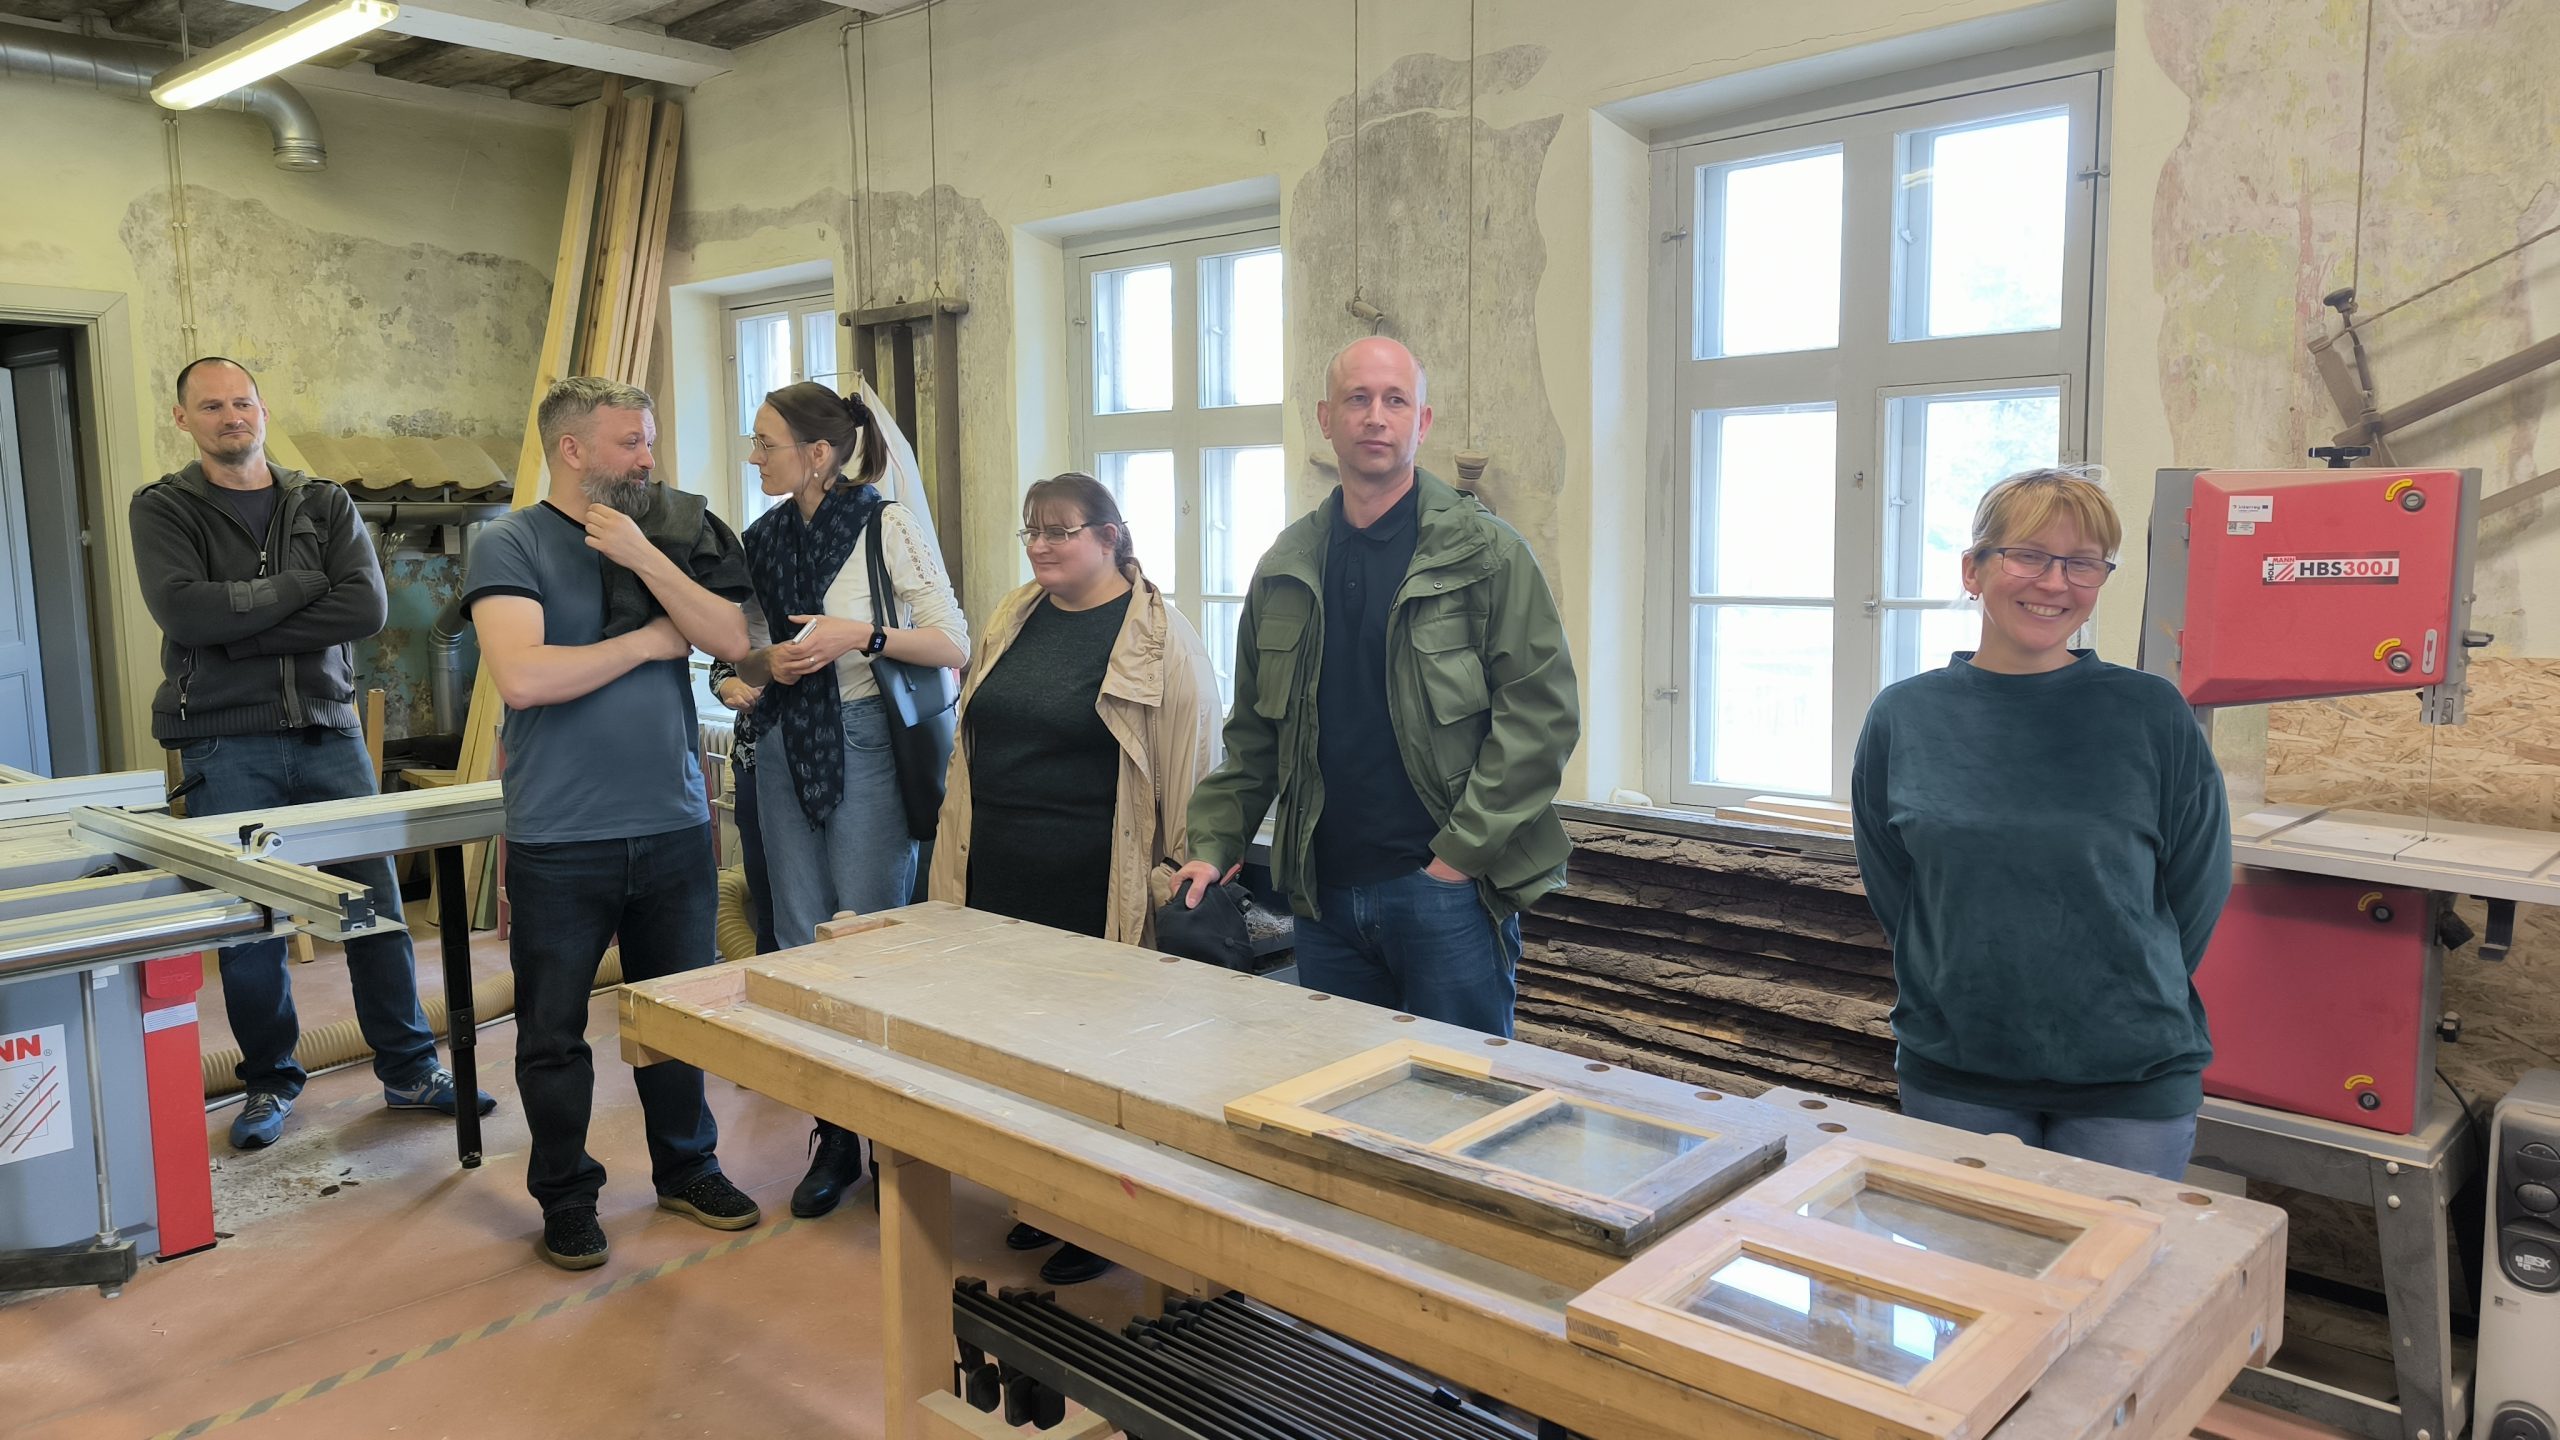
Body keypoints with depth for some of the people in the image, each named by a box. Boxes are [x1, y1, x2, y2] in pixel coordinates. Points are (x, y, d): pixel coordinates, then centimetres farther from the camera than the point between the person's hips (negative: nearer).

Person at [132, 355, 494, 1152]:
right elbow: (183, 610, -15)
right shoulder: (163, 510, 4)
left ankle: (409, 1071, 15)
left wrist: (239, 632, -12)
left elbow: (366, 607, -9)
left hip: (330, 733, 2)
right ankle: (270, 1083, 22)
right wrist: (302, 586, -9)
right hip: (226, 747, -1)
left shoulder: (326, 506, 8)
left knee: (377, 906, 3)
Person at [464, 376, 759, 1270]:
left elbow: (732, 641, -3)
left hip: (674, 828, 4)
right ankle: (566, 1197, 28)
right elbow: (522, 677, -20)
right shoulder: (511, 543, -6)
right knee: (553, 1034, 10)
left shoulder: (661, 540, 9)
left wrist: (644, 558, -13)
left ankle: (686, 1170, 33)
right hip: (560, 843, -4)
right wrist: (645, 642, -10)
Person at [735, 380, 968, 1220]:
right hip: (785, 748, 6)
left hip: (865, 744, -6)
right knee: (801, 945, 8)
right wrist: (767, 662, -4)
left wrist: (861, 637, -20)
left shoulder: (887, 528, -7)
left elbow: (955, 646, -9)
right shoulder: (762, 541, 11)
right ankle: (832, 1138, 19)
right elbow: (745, 660, 19)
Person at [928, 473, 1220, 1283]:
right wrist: (957, 864, 17)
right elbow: (971, 744, 19)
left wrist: (1183, 877, -10)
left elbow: (1191, 767, -8)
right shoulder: (1011, 621, 11)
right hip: (998, 886, 6)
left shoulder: (1159, 637, -8)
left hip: (1096, 897, -6)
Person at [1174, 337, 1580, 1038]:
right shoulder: (1287, 567, 11)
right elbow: (1255, 730, 16)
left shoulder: (1485, 553, -3)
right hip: (1324, 891, 5)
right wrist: (1213, 845, 5)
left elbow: (1543, 710, -8)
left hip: (1449, 887, -4)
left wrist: (1462, 851, -13)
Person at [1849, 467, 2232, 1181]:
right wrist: (1970, 989, 3)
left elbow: (2198, 889, 2)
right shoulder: (1903, 717, -2)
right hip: (1952, 1077, 1)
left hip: (2132, 1079, -1)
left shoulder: (2153, 715, -6)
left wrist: (2129, 1002, 3)